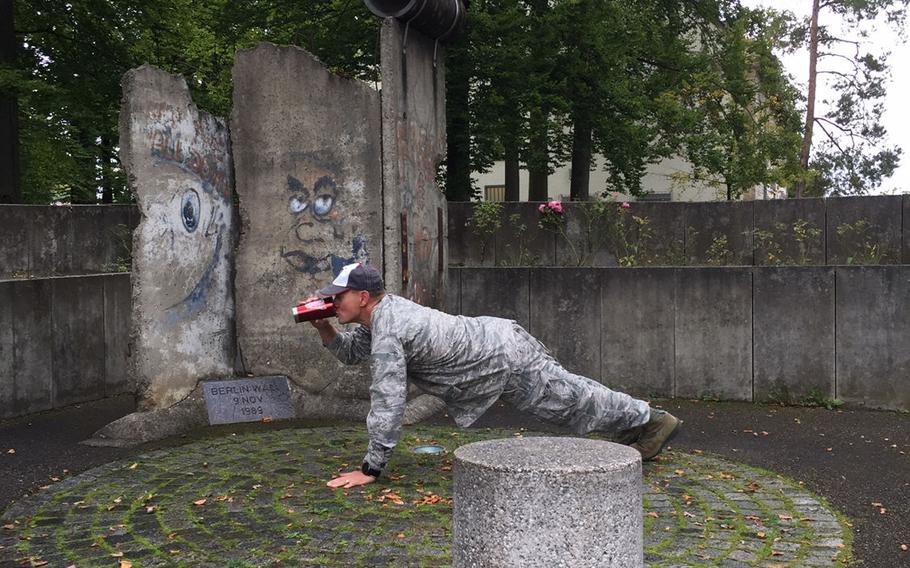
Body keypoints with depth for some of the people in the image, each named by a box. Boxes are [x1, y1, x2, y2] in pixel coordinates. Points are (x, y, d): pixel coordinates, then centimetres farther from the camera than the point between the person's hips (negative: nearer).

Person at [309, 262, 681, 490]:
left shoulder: (387, 333, -27)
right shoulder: (382, 312, 3)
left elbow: (387, 403, -30)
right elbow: (351, 352, 21)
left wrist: (370, 468, -25)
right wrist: (324, 328, 2)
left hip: (506, 360, -9)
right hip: (493, 339, 9)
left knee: (570, 399, 7)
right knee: (566, 394, 23)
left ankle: (653, 421, 25)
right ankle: (637, 423, 41)